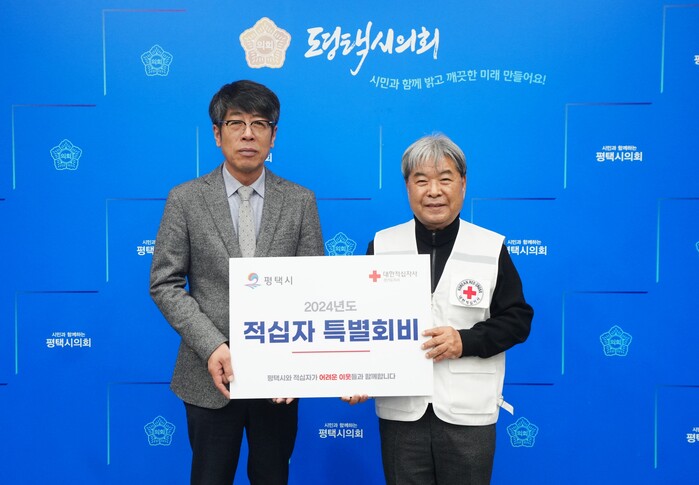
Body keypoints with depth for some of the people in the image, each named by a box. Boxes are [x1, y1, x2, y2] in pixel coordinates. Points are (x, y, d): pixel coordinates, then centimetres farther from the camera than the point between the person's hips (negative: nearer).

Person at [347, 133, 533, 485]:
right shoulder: (381, 245, 3)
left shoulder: (492, 248, 0)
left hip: (468, 411, 0)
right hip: (400, 409, 1)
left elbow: (518, 318, 1)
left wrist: (466, 341, -14)